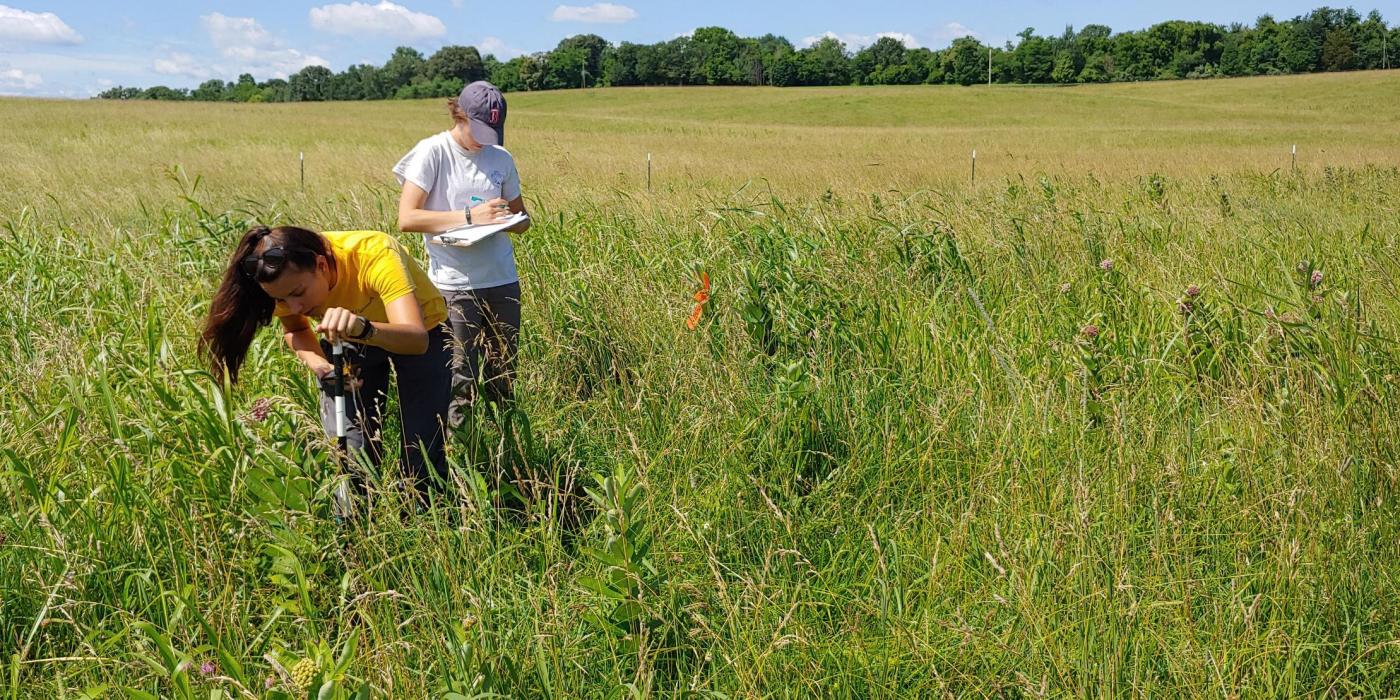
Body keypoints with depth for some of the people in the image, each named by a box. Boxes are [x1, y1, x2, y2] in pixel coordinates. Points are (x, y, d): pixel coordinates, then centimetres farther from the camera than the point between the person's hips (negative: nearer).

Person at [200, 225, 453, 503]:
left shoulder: (375, 254, -38)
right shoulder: (286, 279, -24)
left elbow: (417, 338, -47)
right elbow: (295, 330, -4)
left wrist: (364, 328, -67)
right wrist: (320, 366, -24)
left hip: (421, 333, -3)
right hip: (349, 342, 4)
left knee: (423, 461, -5)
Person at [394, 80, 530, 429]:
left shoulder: (501, 158, 9)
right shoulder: (432, 152, -4)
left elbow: (521, 218, 18)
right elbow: (407, 218, -12)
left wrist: (509, 220, -7)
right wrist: (469, 216, -20)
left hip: (502, 282, 5)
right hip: (454, 285, -4)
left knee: (504, 381, 9)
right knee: (459, 385, -5)